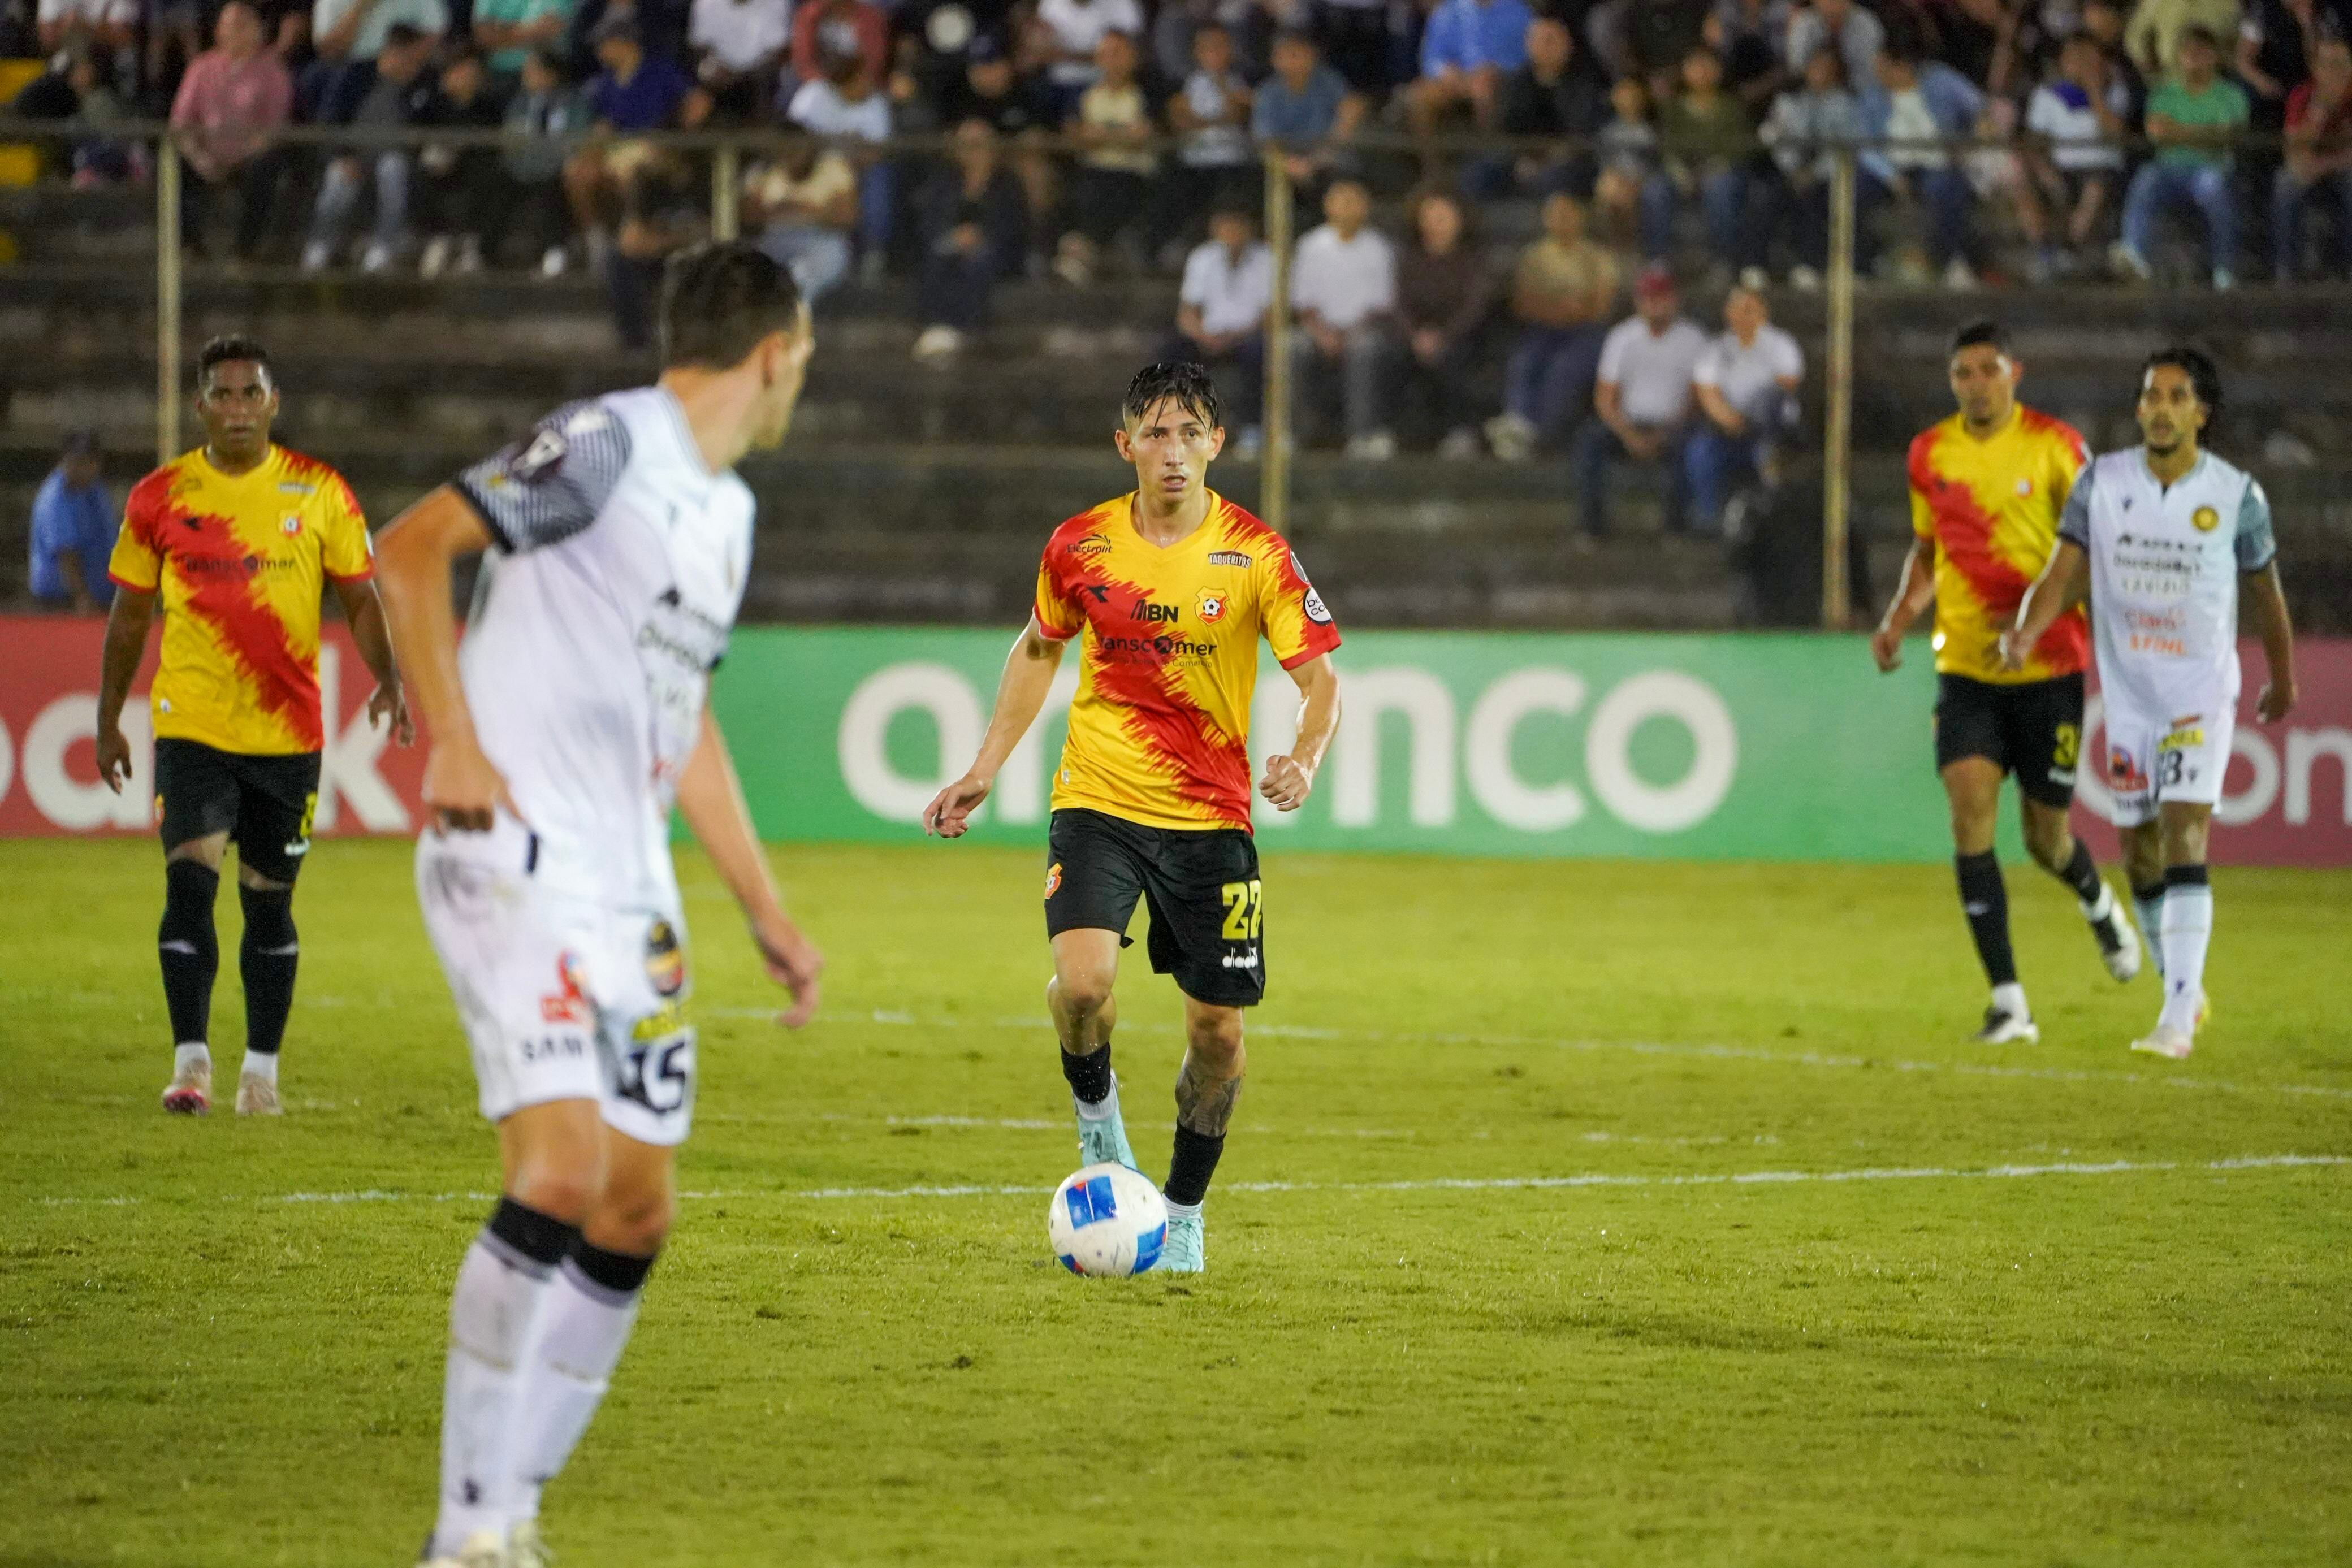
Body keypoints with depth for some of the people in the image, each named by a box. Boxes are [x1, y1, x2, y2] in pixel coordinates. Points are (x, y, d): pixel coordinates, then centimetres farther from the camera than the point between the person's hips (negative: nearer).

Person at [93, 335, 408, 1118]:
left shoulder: (321, 493, 2)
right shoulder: (159, 497, 3)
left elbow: (359, 597, 5)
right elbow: (130, 611, 11)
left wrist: (387, 682, -11)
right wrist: (108, 722, 12)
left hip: (288, 732, 1)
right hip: (190, 726, -1)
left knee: (269, 902, 9)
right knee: (190, 881, -15)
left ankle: (261, 1072, 18)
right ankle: (190, 1063, -15)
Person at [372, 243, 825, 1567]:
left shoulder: (728, 509, 20)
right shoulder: (606, 444, -8)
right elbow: (413, 548, -15)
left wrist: (769, 914, 27)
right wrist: (455, 743, -22)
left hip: (632, 889, 9)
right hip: (517, 859, -9)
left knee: (637, 1219, 5)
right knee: (563, 1172, -20)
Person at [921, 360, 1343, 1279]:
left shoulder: (1256, 556, -8)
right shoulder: (1080, 547, 0)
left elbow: (1320, 682, -8)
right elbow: (1039, 649, 18)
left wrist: (1304, 760, -29)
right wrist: (985, 770, 14)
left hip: (1210, 818, 0)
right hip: (1096, 801, 0)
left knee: (1217, 1030, 3)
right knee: (1083, 981, -23)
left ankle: (1185, 1213, 24)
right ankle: (1094, 1105, 9)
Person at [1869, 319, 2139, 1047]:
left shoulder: (2054, 445, -6)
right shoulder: (1930, 454, 6)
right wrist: (1898, 619, 4)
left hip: (2049, 667, -2)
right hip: (1965, 669, 2)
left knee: (2045, 838, 5)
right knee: (1970, 813, -16)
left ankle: (2099, 905, 44)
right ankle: (2008, 1002, -12)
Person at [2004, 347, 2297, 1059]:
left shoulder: (2236, 494, -7)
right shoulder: (2101, 482, -3)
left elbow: (2265, 589, 8)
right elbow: (2065, 573, -7)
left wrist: (2283, 680, 20)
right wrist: (2026, 633, -27)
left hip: (2202, 695, -3)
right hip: (2128, 697, 3)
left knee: (2183, 847, -17)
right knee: (2141, 860, 9)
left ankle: (2178, 1020, -21)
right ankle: (2184, 991, 30)